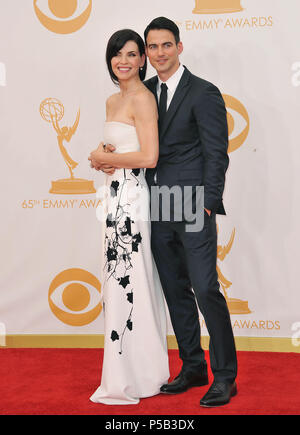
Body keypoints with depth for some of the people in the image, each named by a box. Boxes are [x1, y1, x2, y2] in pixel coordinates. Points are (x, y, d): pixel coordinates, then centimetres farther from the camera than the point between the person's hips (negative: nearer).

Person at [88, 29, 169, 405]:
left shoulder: (142, 98, -11)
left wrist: (104, 159, -7)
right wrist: (102, 159, 4)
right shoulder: (113, 101, 16)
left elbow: (149, 157, -19)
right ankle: (143, 371, 23)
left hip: (132, 197, -9)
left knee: (127, 283, -4)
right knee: (122, 281, 12)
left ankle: (130, 381, 6)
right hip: (117, 197, 9)